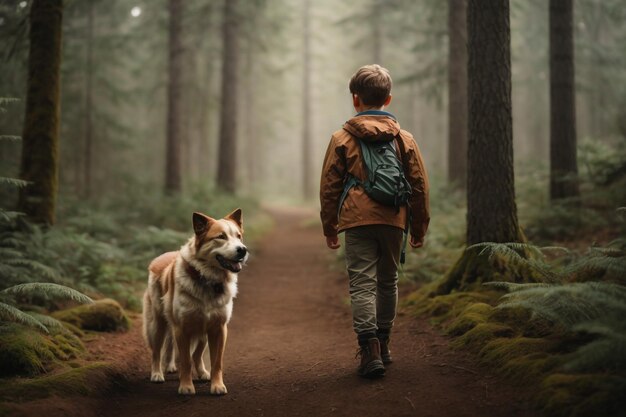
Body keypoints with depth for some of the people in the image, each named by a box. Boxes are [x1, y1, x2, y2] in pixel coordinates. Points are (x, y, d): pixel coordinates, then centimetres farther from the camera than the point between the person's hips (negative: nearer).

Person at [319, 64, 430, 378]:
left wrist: (329, 228, 11)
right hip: (393, 221, 3)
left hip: (357, 222, -3)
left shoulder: (341, 139, 2)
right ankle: (382, 345, 26)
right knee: (388, 282, 16)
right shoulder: (404, 139, 8)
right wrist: (419, 227, 18)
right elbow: (419, 186, 9)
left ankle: (370, 349, -16)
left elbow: (329, 187, 2)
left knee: (362, 284, -3)